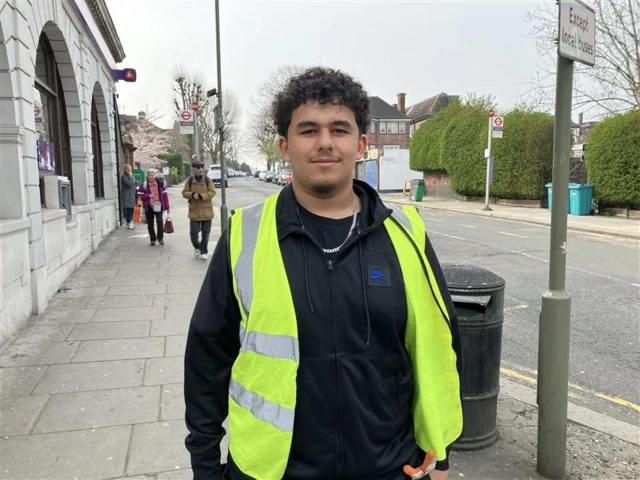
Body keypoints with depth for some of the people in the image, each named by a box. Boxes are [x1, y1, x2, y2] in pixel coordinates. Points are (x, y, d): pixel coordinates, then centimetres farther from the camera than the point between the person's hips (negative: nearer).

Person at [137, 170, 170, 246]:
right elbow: (139, 196, -2)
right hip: (148, 207, 1)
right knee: (150, 224, 7)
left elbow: (165, 195, 5)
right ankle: (152, 239, 19)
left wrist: (167, 207, 3)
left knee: (160, 222, -10)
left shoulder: (160, 185, 3)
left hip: (158, 206, -1)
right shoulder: (143, 186, 1)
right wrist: (148, 196, -19)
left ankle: (160, 238, 4)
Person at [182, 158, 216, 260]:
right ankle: (197, 247, 26)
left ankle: (204, 252, 15)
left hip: (206, 211, 0)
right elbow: (184, 193, 3)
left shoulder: (208, 180, -1)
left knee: (205, 233, 3)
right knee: (194, 232, -1)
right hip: (194, 211, 1)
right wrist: (192, 194, -18)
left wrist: (201, 196, -21)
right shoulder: (189, 181, 2)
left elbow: (212, 192, -7)